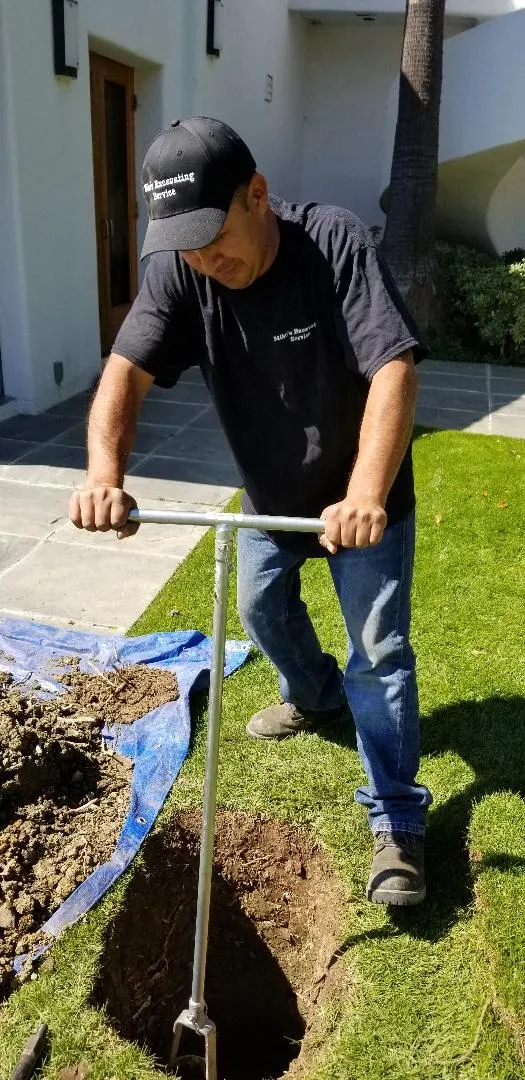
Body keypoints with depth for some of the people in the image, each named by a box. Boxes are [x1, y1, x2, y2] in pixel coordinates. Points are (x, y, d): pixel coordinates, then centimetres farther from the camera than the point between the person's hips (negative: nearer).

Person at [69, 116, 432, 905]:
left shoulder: (335, 242, -27)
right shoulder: (178, 271, -15)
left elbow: (394, 369, -35)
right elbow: (128, 369, -24)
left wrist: (366, 496, -48)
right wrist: (105, 473, -43)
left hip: (364, 498, -5)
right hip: (270, 495, 6)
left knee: (378, 650, -2)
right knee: (262, 609, 22)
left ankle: (397, 821, 12)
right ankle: (316, 698, 52)